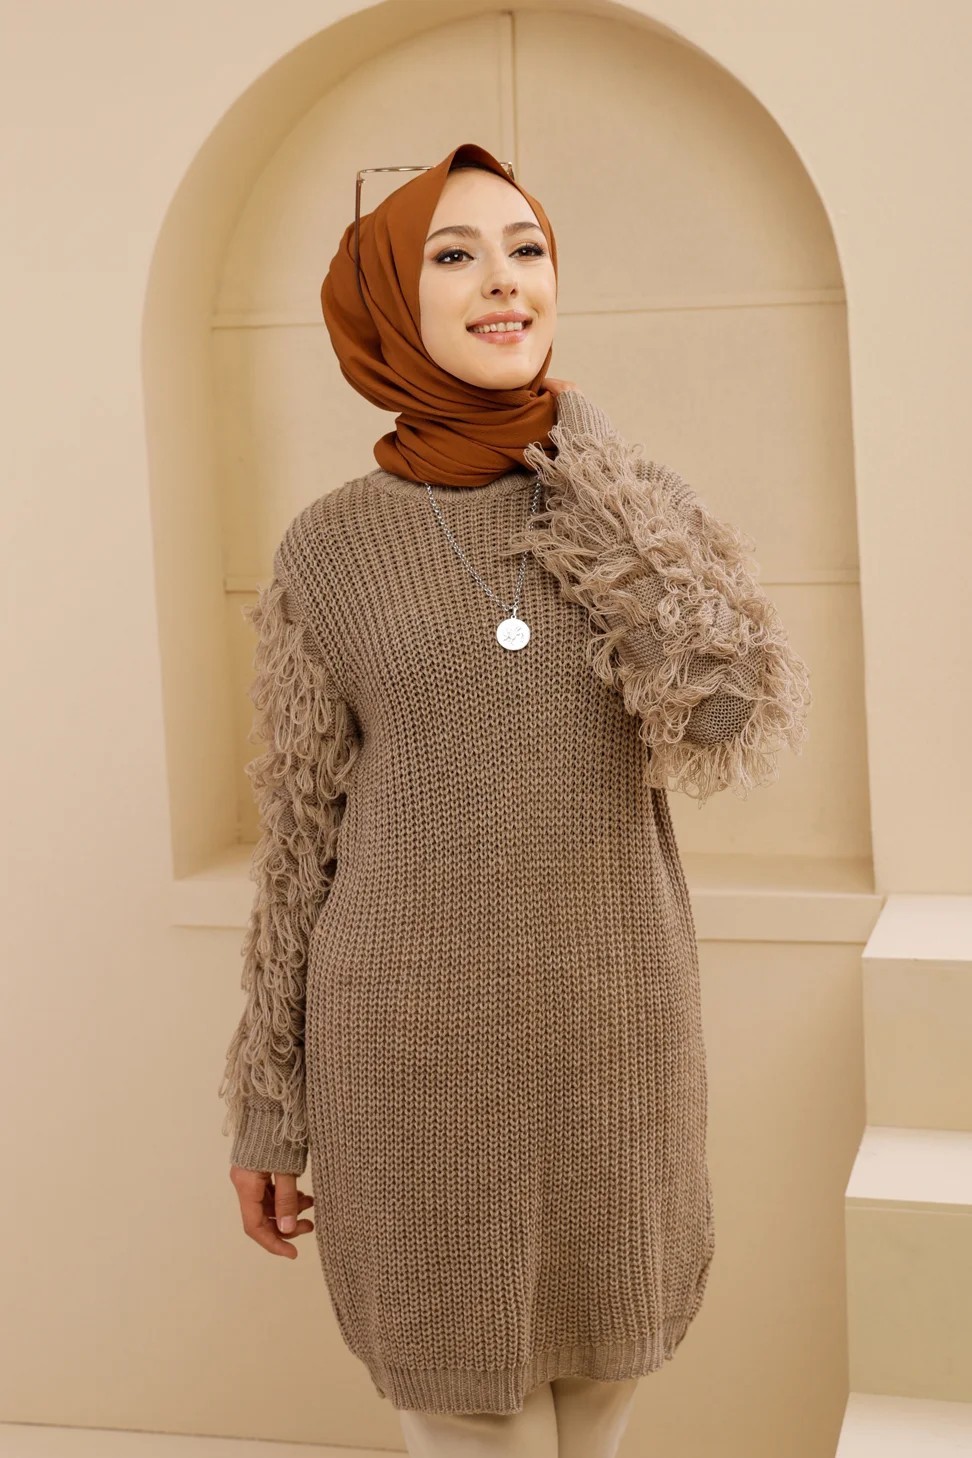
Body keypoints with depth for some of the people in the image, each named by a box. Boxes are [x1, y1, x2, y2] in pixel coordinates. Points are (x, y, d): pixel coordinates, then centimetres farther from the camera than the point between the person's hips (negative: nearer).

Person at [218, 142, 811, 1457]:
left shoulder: (644, 510, 1)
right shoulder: (330, 549, -2)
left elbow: (736, 722, -18)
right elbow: (302, 844, 3)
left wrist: (583, 470, -11)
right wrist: (267, 1104, 5)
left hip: (611, 1048, 2)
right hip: (416, 1056, -2)